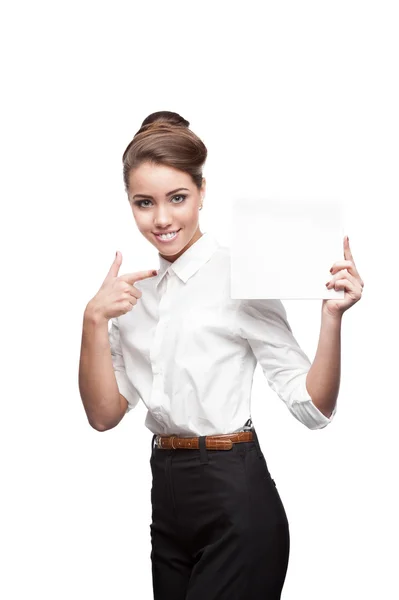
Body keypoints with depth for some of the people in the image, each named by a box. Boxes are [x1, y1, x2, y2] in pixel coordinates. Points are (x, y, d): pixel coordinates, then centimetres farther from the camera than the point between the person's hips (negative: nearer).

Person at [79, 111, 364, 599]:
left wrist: (332, 314, -29)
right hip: (168, 501, 6)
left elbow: (312, 408, -14)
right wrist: (94, 321, -12)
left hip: (236, 503, -6)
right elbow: (104, 414, 1)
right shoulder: (133, 292, 7)